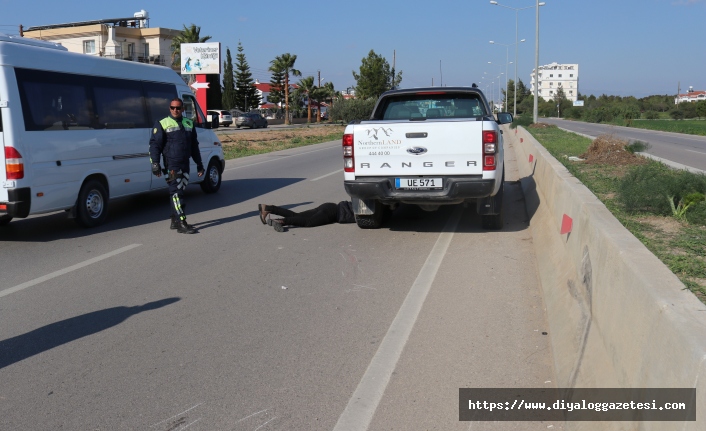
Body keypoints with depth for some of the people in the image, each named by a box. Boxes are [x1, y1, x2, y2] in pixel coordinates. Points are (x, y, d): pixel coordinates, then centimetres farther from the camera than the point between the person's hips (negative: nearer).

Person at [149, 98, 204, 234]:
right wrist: (155, 163, -15)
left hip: (185, 164, 6)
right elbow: (154, 145, -6)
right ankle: (181, 223, -12)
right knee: (176, 193, -10)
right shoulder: (162, 124, -2)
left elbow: (194, 146, 22)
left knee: (180, 192, 12)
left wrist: (199, 164, 21)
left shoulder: (189, 124, 14)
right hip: (171, 165, -6)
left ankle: (175, 221, 22)